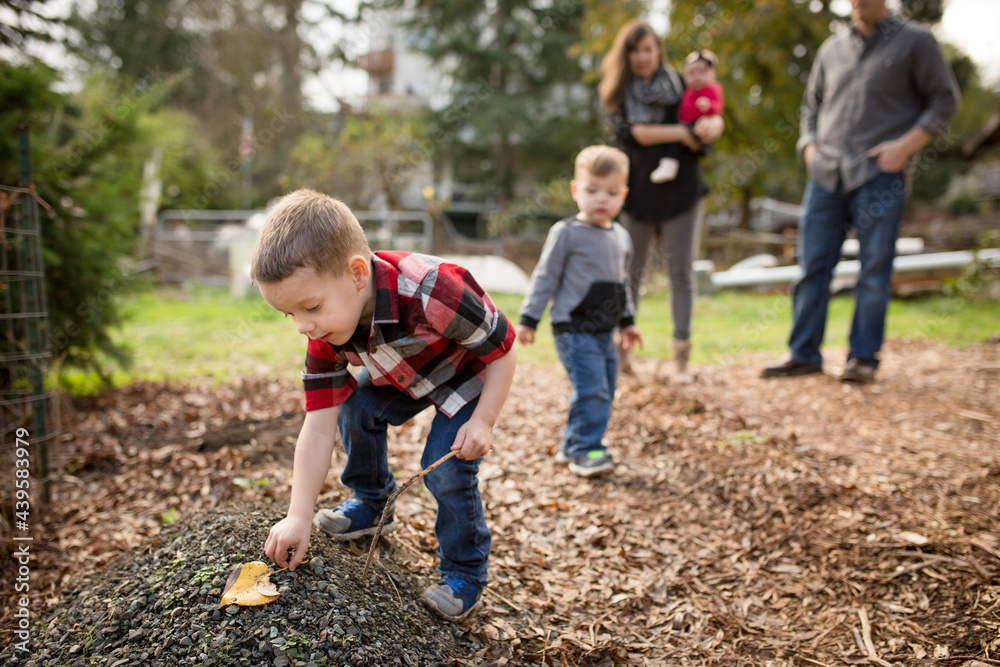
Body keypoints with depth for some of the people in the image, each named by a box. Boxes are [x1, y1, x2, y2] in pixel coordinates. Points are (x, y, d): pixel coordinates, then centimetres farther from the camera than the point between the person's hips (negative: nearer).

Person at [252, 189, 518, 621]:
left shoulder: (432, 294, -44)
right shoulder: (325, 333, -22)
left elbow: (503, 351, -27)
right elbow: (318, 428, -19)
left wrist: (482, 422, -27)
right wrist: (299, 516, -20)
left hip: (468, 379, -6)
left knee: (446, 472, -15)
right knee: (354, 410, -7)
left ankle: (465, 575, 8)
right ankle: (370, 504, 21)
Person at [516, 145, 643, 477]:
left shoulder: (621, 237, 12)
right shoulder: (566, 233, -9)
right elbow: (545, 278, -6)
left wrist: (627, 321, 25)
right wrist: (528, 319, -8)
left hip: (605, 332, 8)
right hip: (574, 329, -7)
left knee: (604, 390, 10)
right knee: (591, 389, -15)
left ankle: (573, 445, 22)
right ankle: (585, 449, -3)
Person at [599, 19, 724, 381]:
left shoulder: (679, 84, 8)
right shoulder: (616, 93, 4)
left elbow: (716, 118, 7)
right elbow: (630, 132, -12)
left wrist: (712, 124, -18)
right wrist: (681, 133, -15)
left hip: (681, 189, 1)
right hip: (636, 191, 0)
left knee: (681, 271, -1)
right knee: (630, 270, 3)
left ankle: (681, 351, 4)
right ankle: (621, 346, 12)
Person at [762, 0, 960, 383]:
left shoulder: (914, 41, 5)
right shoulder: (832, 49, 17)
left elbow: (945, 100, 4)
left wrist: (906, 145, -9)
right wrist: (810, 146, 9)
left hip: (878, 176, -4)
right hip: (826, 175, 4)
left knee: (874, 272, -2)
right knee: (813, 267, 2)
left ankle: (863, 358, 6)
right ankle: (804, 354, 9)